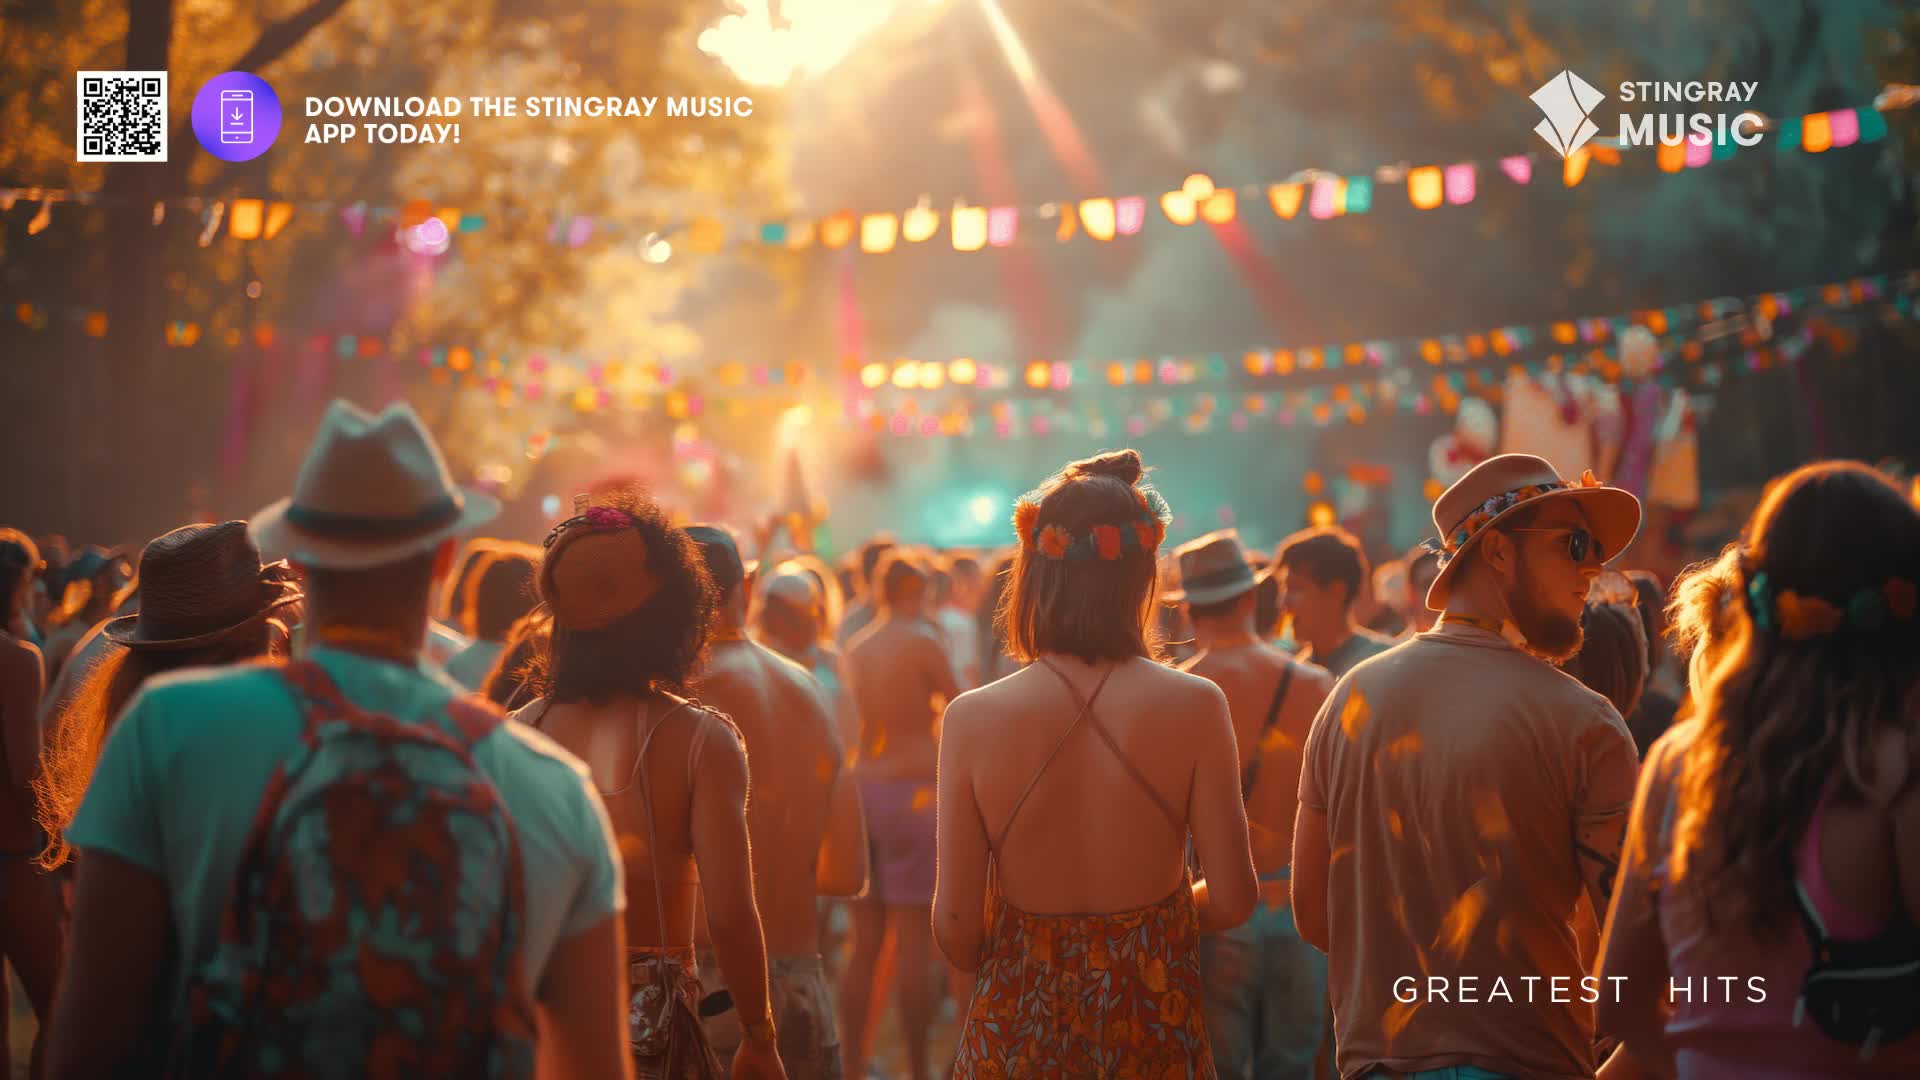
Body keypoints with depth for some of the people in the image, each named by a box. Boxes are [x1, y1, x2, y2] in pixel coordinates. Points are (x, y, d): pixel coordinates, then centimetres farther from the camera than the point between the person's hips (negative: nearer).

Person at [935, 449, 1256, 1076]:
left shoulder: (973, 718, -13)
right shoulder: (1194, 706, -13)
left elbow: (955, 929, -10)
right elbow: (1233, 901, -8)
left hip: (1021, 1025, 0)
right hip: (1154, 1022, 0)